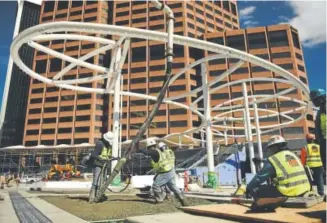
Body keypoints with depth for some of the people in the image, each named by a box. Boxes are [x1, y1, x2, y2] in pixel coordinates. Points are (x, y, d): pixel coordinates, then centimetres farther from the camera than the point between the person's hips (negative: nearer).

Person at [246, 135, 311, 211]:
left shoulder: (273, 159, -6)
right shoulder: (293, 155, 16)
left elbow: (260, 177, -4)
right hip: (303, 191, 8)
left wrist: (249, 188, 10)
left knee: (255, 189, 0)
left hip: (288, 192, -8)